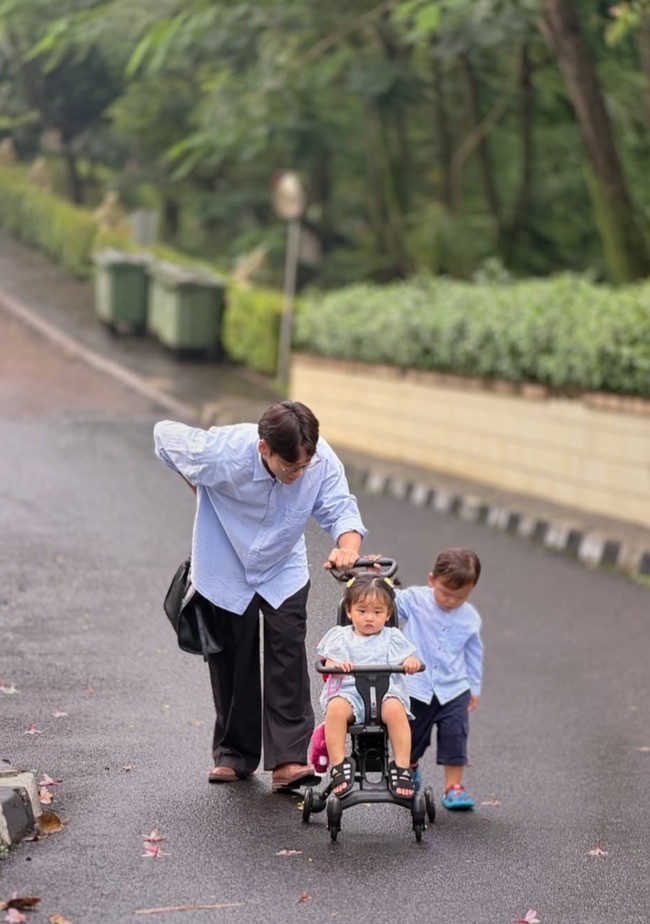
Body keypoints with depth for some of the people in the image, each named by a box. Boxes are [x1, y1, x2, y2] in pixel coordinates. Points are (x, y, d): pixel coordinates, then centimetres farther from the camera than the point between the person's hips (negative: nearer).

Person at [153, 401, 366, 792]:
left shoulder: (322, 460, -26)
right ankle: (234, 754, 21)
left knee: (288, 656, -12)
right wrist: (199, 488, -4)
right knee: (232, 661, 5)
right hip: (227, 569, -1)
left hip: (284, 571, 1)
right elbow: (165, 434, -15)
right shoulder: (221, 453, -32)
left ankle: (289, 760, -15)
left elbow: (340, 508, -19)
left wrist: (348, 546, -42)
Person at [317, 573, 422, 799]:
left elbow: (407, 658, 9)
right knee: (336, 708, -34)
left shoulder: (391, 638, 18)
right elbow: (329, 663, 6)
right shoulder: (341, 637, 17)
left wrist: (411, 662, -16)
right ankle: (338, 765, -28)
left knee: (395, 709, -34)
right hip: (348, 691, 0)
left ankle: (402, 768, -28)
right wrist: (337, 665, -18)